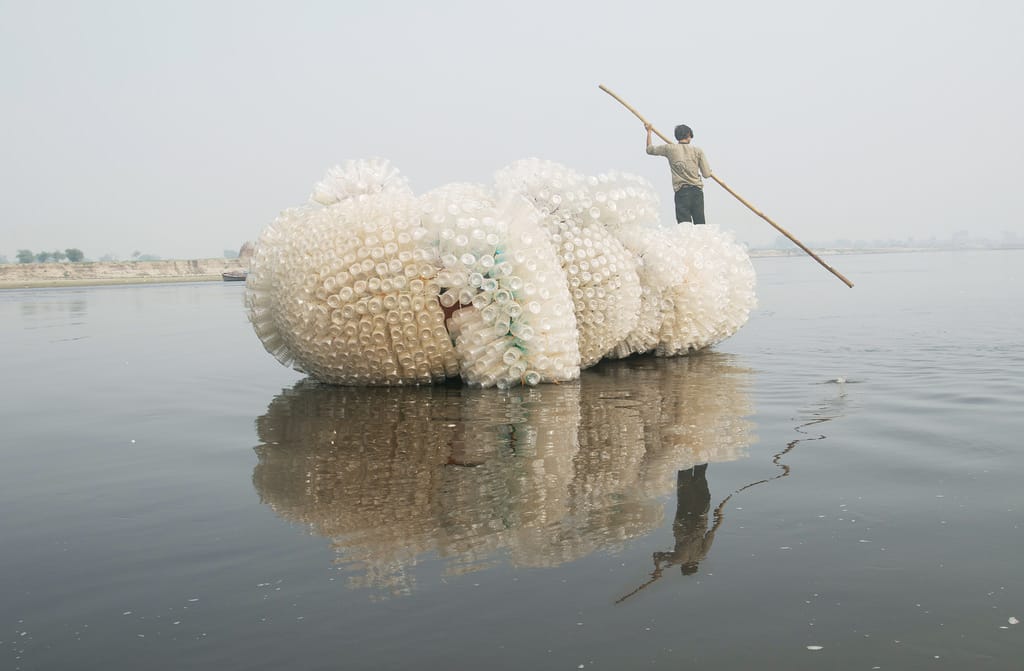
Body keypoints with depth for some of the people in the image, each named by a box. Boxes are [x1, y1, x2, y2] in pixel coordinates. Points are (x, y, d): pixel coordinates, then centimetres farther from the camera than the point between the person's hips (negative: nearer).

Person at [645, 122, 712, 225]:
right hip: (697, 191, 1)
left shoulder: (670, 149, 2)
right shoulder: (698, 150, 2)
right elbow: (706, 174, 1)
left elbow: (649, 149, 17)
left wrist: (649, 132, 31)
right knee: (700, 224, 7)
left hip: (681, 192, -1)